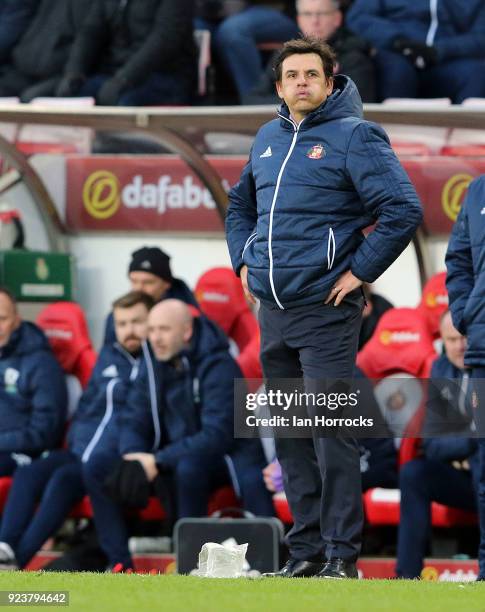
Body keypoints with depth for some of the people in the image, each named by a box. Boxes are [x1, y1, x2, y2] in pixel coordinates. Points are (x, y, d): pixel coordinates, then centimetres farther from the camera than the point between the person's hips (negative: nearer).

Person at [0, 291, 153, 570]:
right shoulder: (109, 356, 22)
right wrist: (75, 439, 15)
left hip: (119, 460, -7)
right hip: (81, 452, 7)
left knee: (65, 478, -30)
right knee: (28, 474, -18)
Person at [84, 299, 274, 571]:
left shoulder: (218, 367, -18)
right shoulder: (154, 364, 3)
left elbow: (217, 435, -26)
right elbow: (136, 423, 4)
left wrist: (158, 461, -29)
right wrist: (132, 458, -19)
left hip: (226, 461, -7)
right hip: (174, 458, 7)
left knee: (188, 467, -40)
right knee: (97, 469, -9)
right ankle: (120, 563, -13)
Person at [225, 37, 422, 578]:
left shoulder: (353, 137, -7)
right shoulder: (268, 138, 14)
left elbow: (403, 210, -14)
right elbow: (240, 204, 30)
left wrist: (360, 270, -13)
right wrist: (244, 260, 16)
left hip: (325, 311, -7)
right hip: (272, 311, 7)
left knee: (332, 434, -9)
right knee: (290, 436, 10)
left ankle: (341, 555, -8)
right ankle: (306, 548, 15)